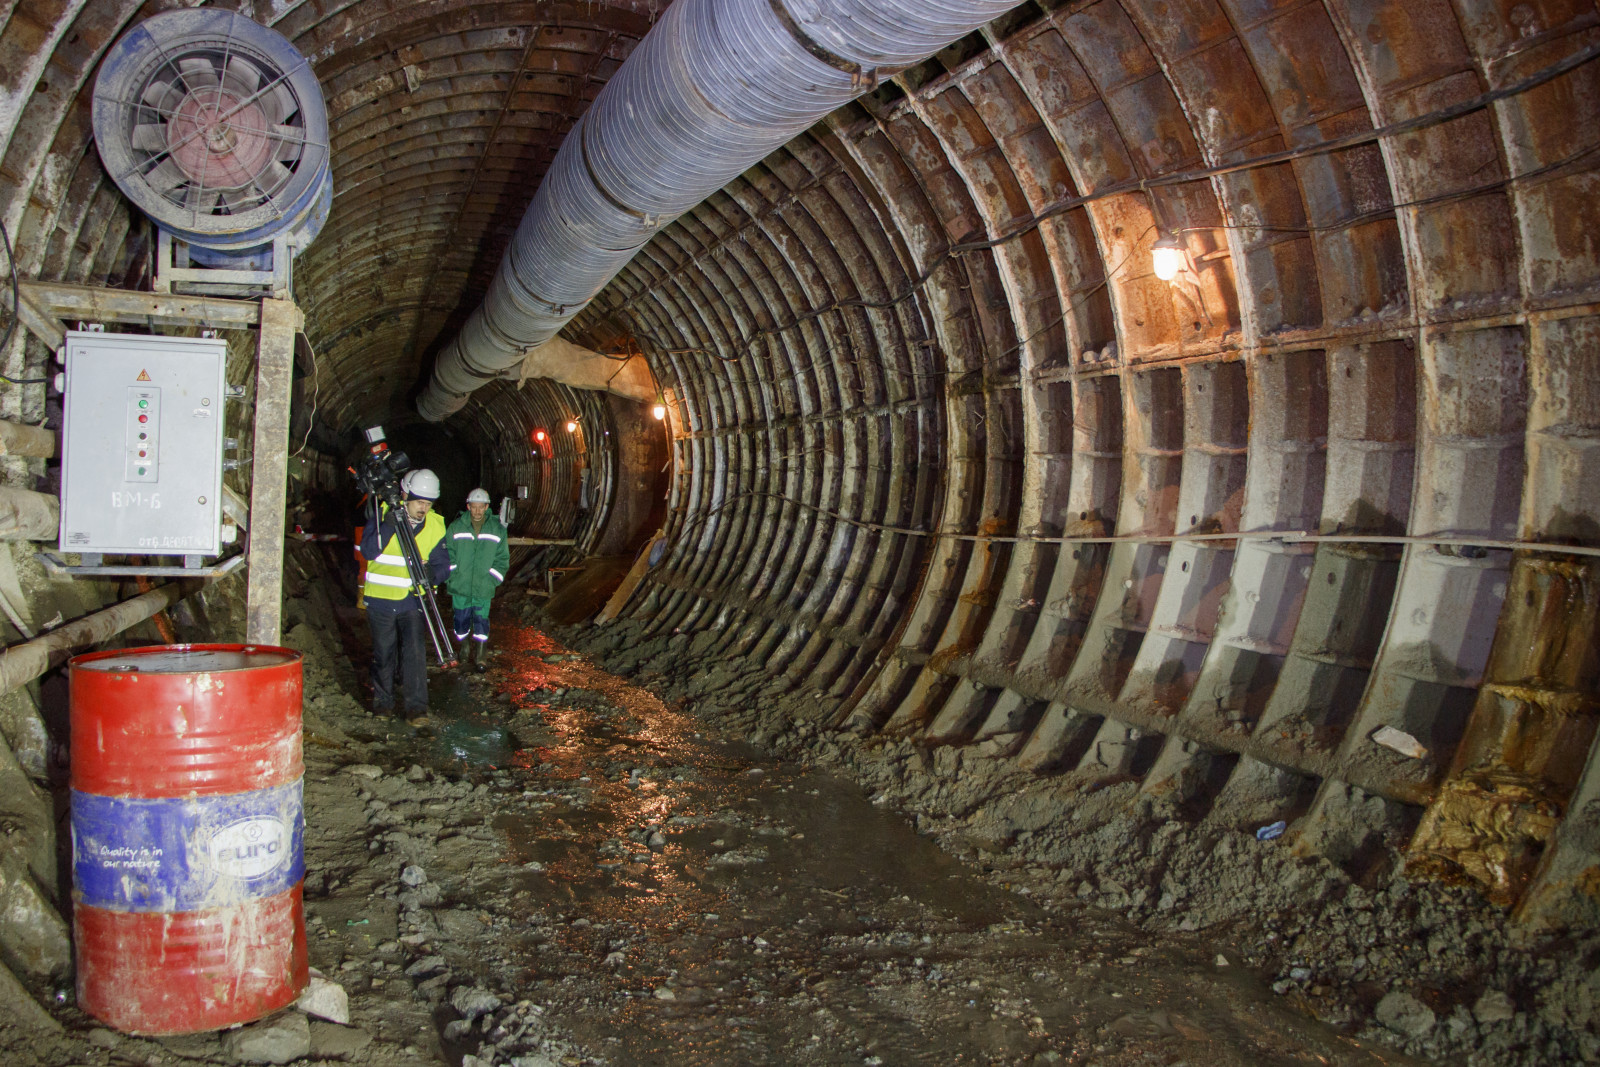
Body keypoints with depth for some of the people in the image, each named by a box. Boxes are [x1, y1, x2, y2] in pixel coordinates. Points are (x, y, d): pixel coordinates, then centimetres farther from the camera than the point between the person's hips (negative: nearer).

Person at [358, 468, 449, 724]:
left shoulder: (435, 525, -2)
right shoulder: (383, 514, -8)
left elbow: (443, 565, 0)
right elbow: (368, 551, -17)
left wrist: (432, 573, -23)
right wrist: (388, 526, -31)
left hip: (412, 599, 1)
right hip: (380, 598, -1)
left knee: (415, 650, -11)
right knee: (384, 653, 10)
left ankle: (417, 707, -7)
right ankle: (382, 700, 28)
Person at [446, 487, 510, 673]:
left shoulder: (497, 529, 1)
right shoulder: (456, 527, 1)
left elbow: (502, 558, 6)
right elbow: (449, 555, 5)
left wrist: (492, 579, -4)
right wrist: (453, 578, -4)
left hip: (484, 587, -1)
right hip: (460, 586, 1)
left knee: (481, 621, 1)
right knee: (461, 620, 9)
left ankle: (480, 657, 11)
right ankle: (464, 651, 30)